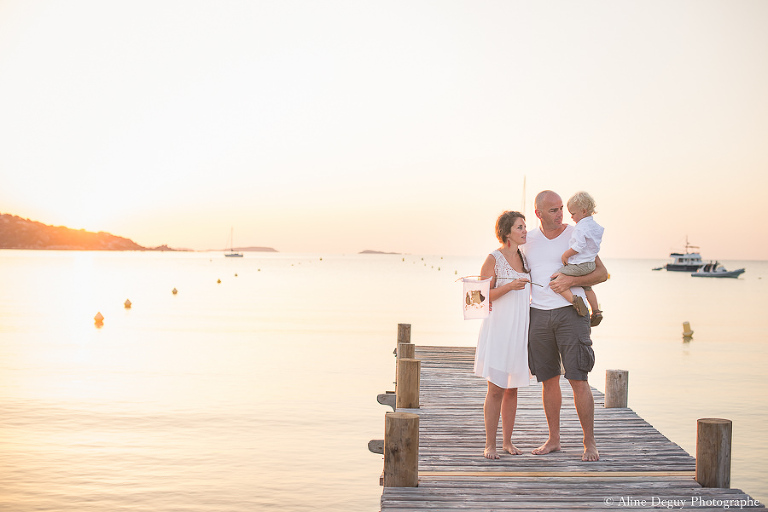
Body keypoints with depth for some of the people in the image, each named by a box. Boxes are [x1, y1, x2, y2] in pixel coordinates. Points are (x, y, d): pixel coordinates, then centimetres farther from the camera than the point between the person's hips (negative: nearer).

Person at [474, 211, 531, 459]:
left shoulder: (524, 258, 11)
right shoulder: (493, 259, -7)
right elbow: (483, 296, -11)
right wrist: (509, 286, -20)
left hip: (520, 331, 6)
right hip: (498, 329, -6)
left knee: (512, 390, 10)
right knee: (496, 390, -5)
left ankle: (507, 441, 19)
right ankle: (490, 444, 3)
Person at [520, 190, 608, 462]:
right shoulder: (528, 240, 9)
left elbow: (602, 273, -1)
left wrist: (571, 280, -15)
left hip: (570, 312, -3)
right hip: (538, 315, 3)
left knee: (578, 379, -8)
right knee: (548, 379, 8)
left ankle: (589, 443, 2)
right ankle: (553, 439, 20)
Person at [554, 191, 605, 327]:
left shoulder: (580, 228, -19)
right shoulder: (595, 226, 12)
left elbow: (579, 246, -27)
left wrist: (565, 255, -14)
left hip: (577, 266, -10)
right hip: (590, 264, 10)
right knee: (587, 287, 30)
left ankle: (573, 299, -24)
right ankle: (596, 311, 27)